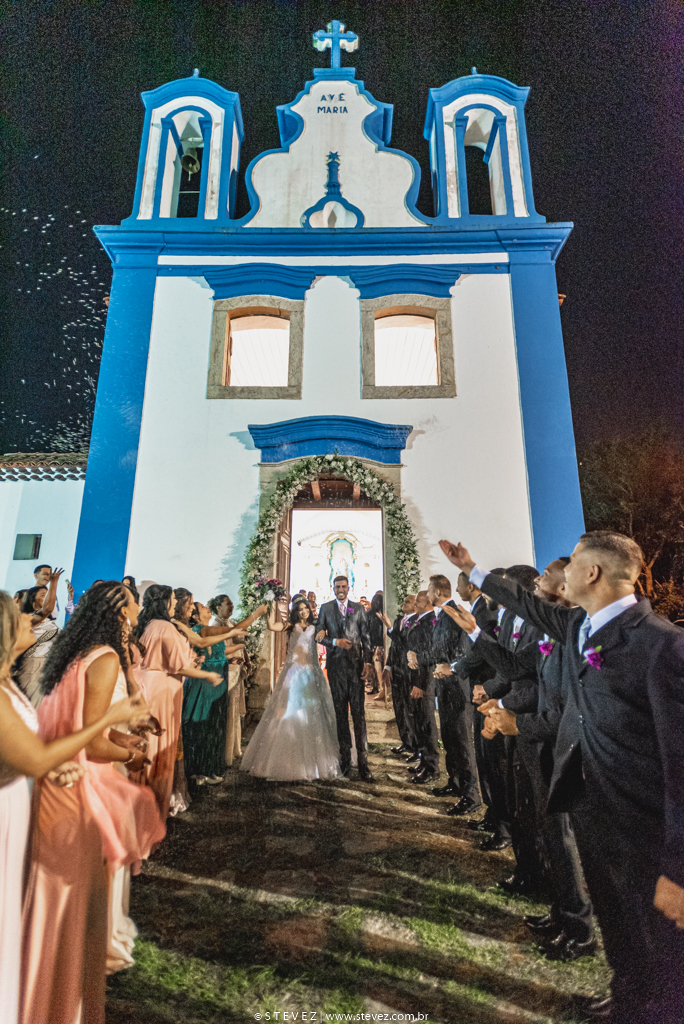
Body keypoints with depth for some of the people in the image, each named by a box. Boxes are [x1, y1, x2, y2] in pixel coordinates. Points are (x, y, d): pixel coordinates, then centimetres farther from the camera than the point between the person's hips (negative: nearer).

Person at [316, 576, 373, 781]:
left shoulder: (358, 609, 8)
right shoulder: (325, 608, 7)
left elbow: (365, 636, 7)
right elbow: (320, 636, 5)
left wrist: (367, 661, -1)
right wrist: (336, 641, -13)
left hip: (356, 664, -1)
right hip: (335, 665, 1)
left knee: (359, 713, -4)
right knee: (340, 713, 9)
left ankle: (363, 762, 0)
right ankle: (345, 756, 20)